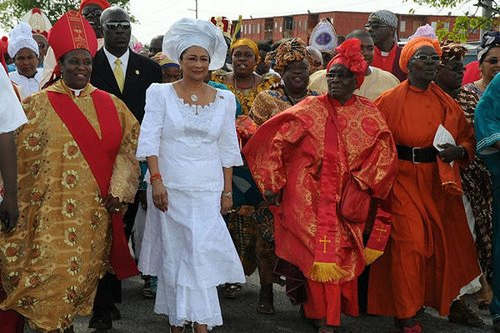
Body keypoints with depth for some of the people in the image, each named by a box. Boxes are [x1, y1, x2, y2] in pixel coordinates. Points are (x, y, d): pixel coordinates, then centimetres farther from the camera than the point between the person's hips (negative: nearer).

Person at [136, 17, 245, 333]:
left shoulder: (224, 99, 8)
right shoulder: (161, 93, 2)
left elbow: (228, 149, 10)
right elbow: (150, 139, -3)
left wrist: (227, 190, 6)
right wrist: (156, 180, -12)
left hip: (208, 189, 1)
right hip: (169, 187, -1)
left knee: (204, 252, -5)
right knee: (173, 253, 3)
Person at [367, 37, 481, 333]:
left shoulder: (447, 103, 10)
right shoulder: (390, 101, -2)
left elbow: (469, 139, 14)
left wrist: (459, 151, -7)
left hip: (438, 183, 4)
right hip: (403, 181, -4)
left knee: (442, 242, 6)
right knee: (409, 243, -10)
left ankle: (440, 300, 30)